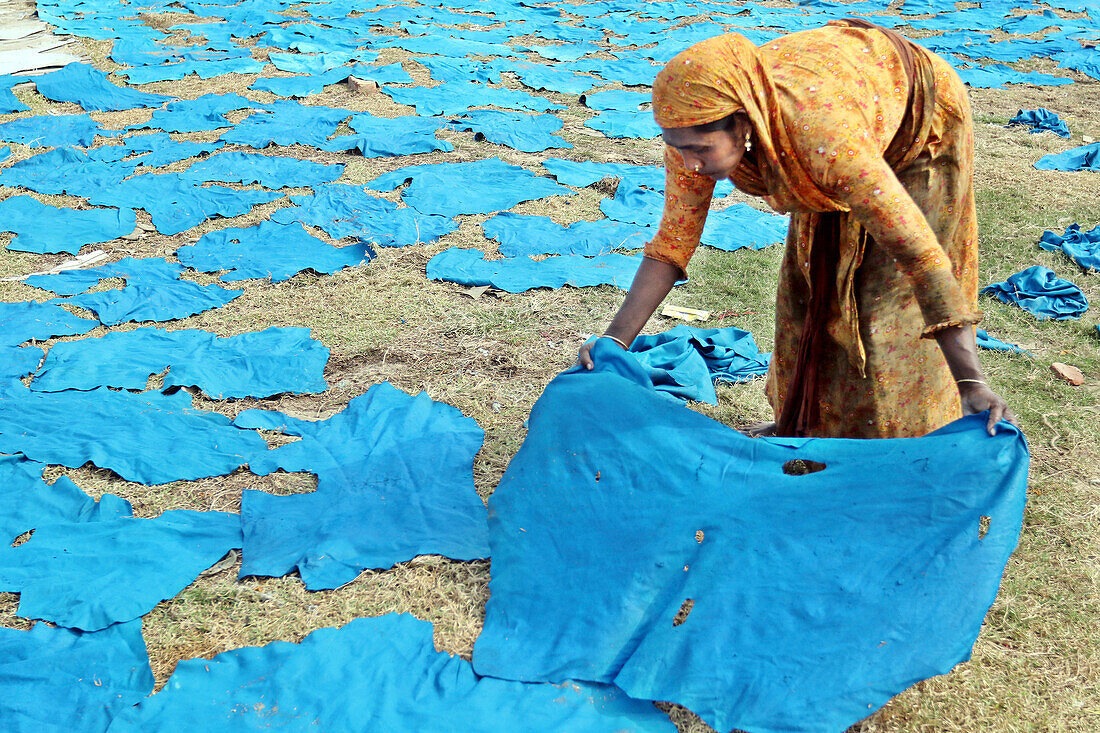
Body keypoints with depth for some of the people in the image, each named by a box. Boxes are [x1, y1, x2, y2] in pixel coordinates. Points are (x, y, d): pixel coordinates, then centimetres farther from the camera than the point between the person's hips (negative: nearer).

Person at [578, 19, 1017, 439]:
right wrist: (614, 340, -28)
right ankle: (810, 420, 32)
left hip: (916, 128, -5)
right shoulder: (694, 126, -30)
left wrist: (972, 383, -47)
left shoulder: (824, 138, -47)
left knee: (889, 297, -4)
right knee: (813, 283, 11)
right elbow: (673, 240, -19)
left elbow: (920, 253, -46)